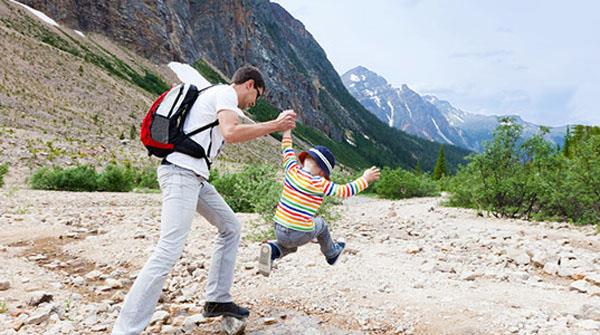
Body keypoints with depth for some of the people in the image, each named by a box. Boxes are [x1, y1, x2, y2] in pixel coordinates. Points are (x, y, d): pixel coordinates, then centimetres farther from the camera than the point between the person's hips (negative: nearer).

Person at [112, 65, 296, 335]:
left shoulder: (216, 94, 25)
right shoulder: (226, 92, -4)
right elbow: (231, 133, -22)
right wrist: (275, 125, -16)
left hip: (194, 177, 11)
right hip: (182, 173, -11)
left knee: (231, 227, 15)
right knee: (169, 251, -16)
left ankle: (216, 300, 18)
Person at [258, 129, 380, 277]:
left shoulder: (292, 170, -4)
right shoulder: (318, 184, -17)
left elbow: (287, 151, 14)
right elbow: (344, 191, -9)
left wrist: (287, 131, 28)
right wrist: (365, 179, 4)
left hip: (279, 230, 4)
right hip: (300, 235, -4)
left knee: (290, 243, 36)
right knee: (320, 224, 28)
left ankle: (272, 249, 7)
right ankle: (332, 253, 48)